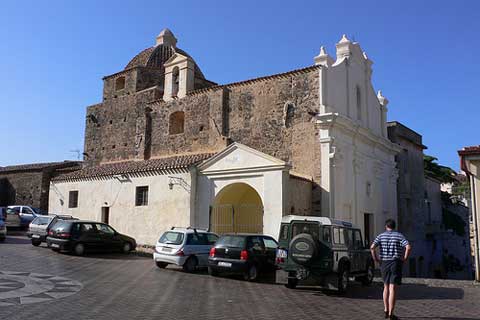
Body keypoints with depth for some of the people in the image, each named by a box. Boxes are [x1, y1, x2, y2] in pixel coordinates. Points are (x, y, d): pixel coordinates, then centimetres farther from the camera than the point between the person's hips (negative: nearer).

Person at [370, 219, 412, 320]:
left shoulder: (381, 236, 3)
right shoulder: (399, 236, 0)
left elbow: (372, 247, -11)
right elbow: (408, 247, -17)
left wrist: (376, 259, -1)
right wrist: (405, 258, -5)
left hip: (384, 263, 2)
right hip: (396, 264, -2)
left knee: (386, 287, 18)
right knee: (393, 288, -4)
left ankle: (386, 311, 21)